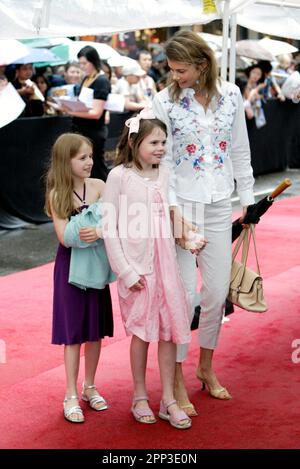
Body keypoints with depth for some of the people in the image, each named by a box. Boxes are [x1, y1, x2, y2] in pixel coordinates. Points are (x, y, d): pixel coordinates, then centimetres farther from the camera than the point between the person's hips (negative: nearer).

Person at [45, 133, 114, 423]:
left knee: (96, 329, 10)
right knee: (73, 331, 2)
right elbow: (64, 237, -15)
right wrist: (85, 234, -30)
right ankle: (71, 396, 12)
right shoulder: (57, 195, -8)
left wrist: (99, 232, -29)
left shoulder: (98, 186, -2)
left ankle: (90, 387, 27)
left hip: (96, 262, 3)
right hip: (70, 264, -3)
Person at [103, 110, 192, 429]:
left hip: (165, 262, 4)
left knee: (169, 331, 5)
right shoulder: (119, 176, -8)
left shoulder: (163, 176, 7)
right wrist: (125, 272, -12)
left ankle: (168, 400, 15)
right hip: (136, 266, -4)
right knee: (141, 333, 6)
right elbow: (110, 228, -9)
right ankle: (140, 397, 22)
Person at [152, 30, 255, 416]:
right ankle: (177, 380, 10)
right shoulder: (165, 101, -6)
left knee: (217, 291, 9)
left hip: (219, 206, 3)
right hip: (182, 204, -3)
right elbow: (162, 160, -8)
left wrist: (247, 200, 10)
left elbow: (240, 152, 10)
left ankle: (206, 366, 30)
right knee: (184, 294, -4)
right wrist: (174, 209, -16)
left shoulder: (230, 95, 2)